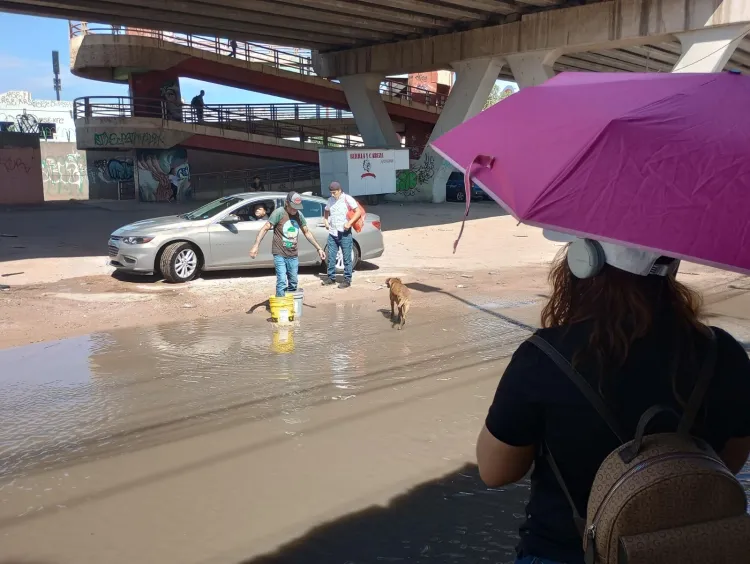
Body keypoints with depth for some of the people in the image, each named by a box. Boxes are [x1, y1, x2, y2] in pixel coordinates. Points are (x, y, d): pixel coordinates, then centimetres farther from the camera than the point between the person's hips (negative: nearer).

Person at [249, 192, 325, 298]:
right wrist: (256, 245, -25)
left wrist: (319, 248, 16)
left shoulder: (299, 214, 5)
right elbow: (265, 229, -14)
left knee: (293, 283, 10)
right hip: (280, 254, -5)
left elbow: (307, 232, 17)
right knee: (282, 282, -15)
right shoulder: (279, 212, -11)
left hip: (293, 255, 5)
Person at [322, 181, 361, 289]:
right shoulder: (330, 200, 11)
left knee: (347, 258, 0)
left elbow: (358, 211, -10)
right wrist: (326, 222, 10)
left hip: (344, 234, -6)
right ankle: (331, 277, 18)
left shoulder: (347, 199, -7)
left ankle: (347, 280, 6)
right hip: (332, 233, 6)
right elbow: (326, 212, 28)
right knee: (331, 257, 7)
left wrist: (349, 223, -19)